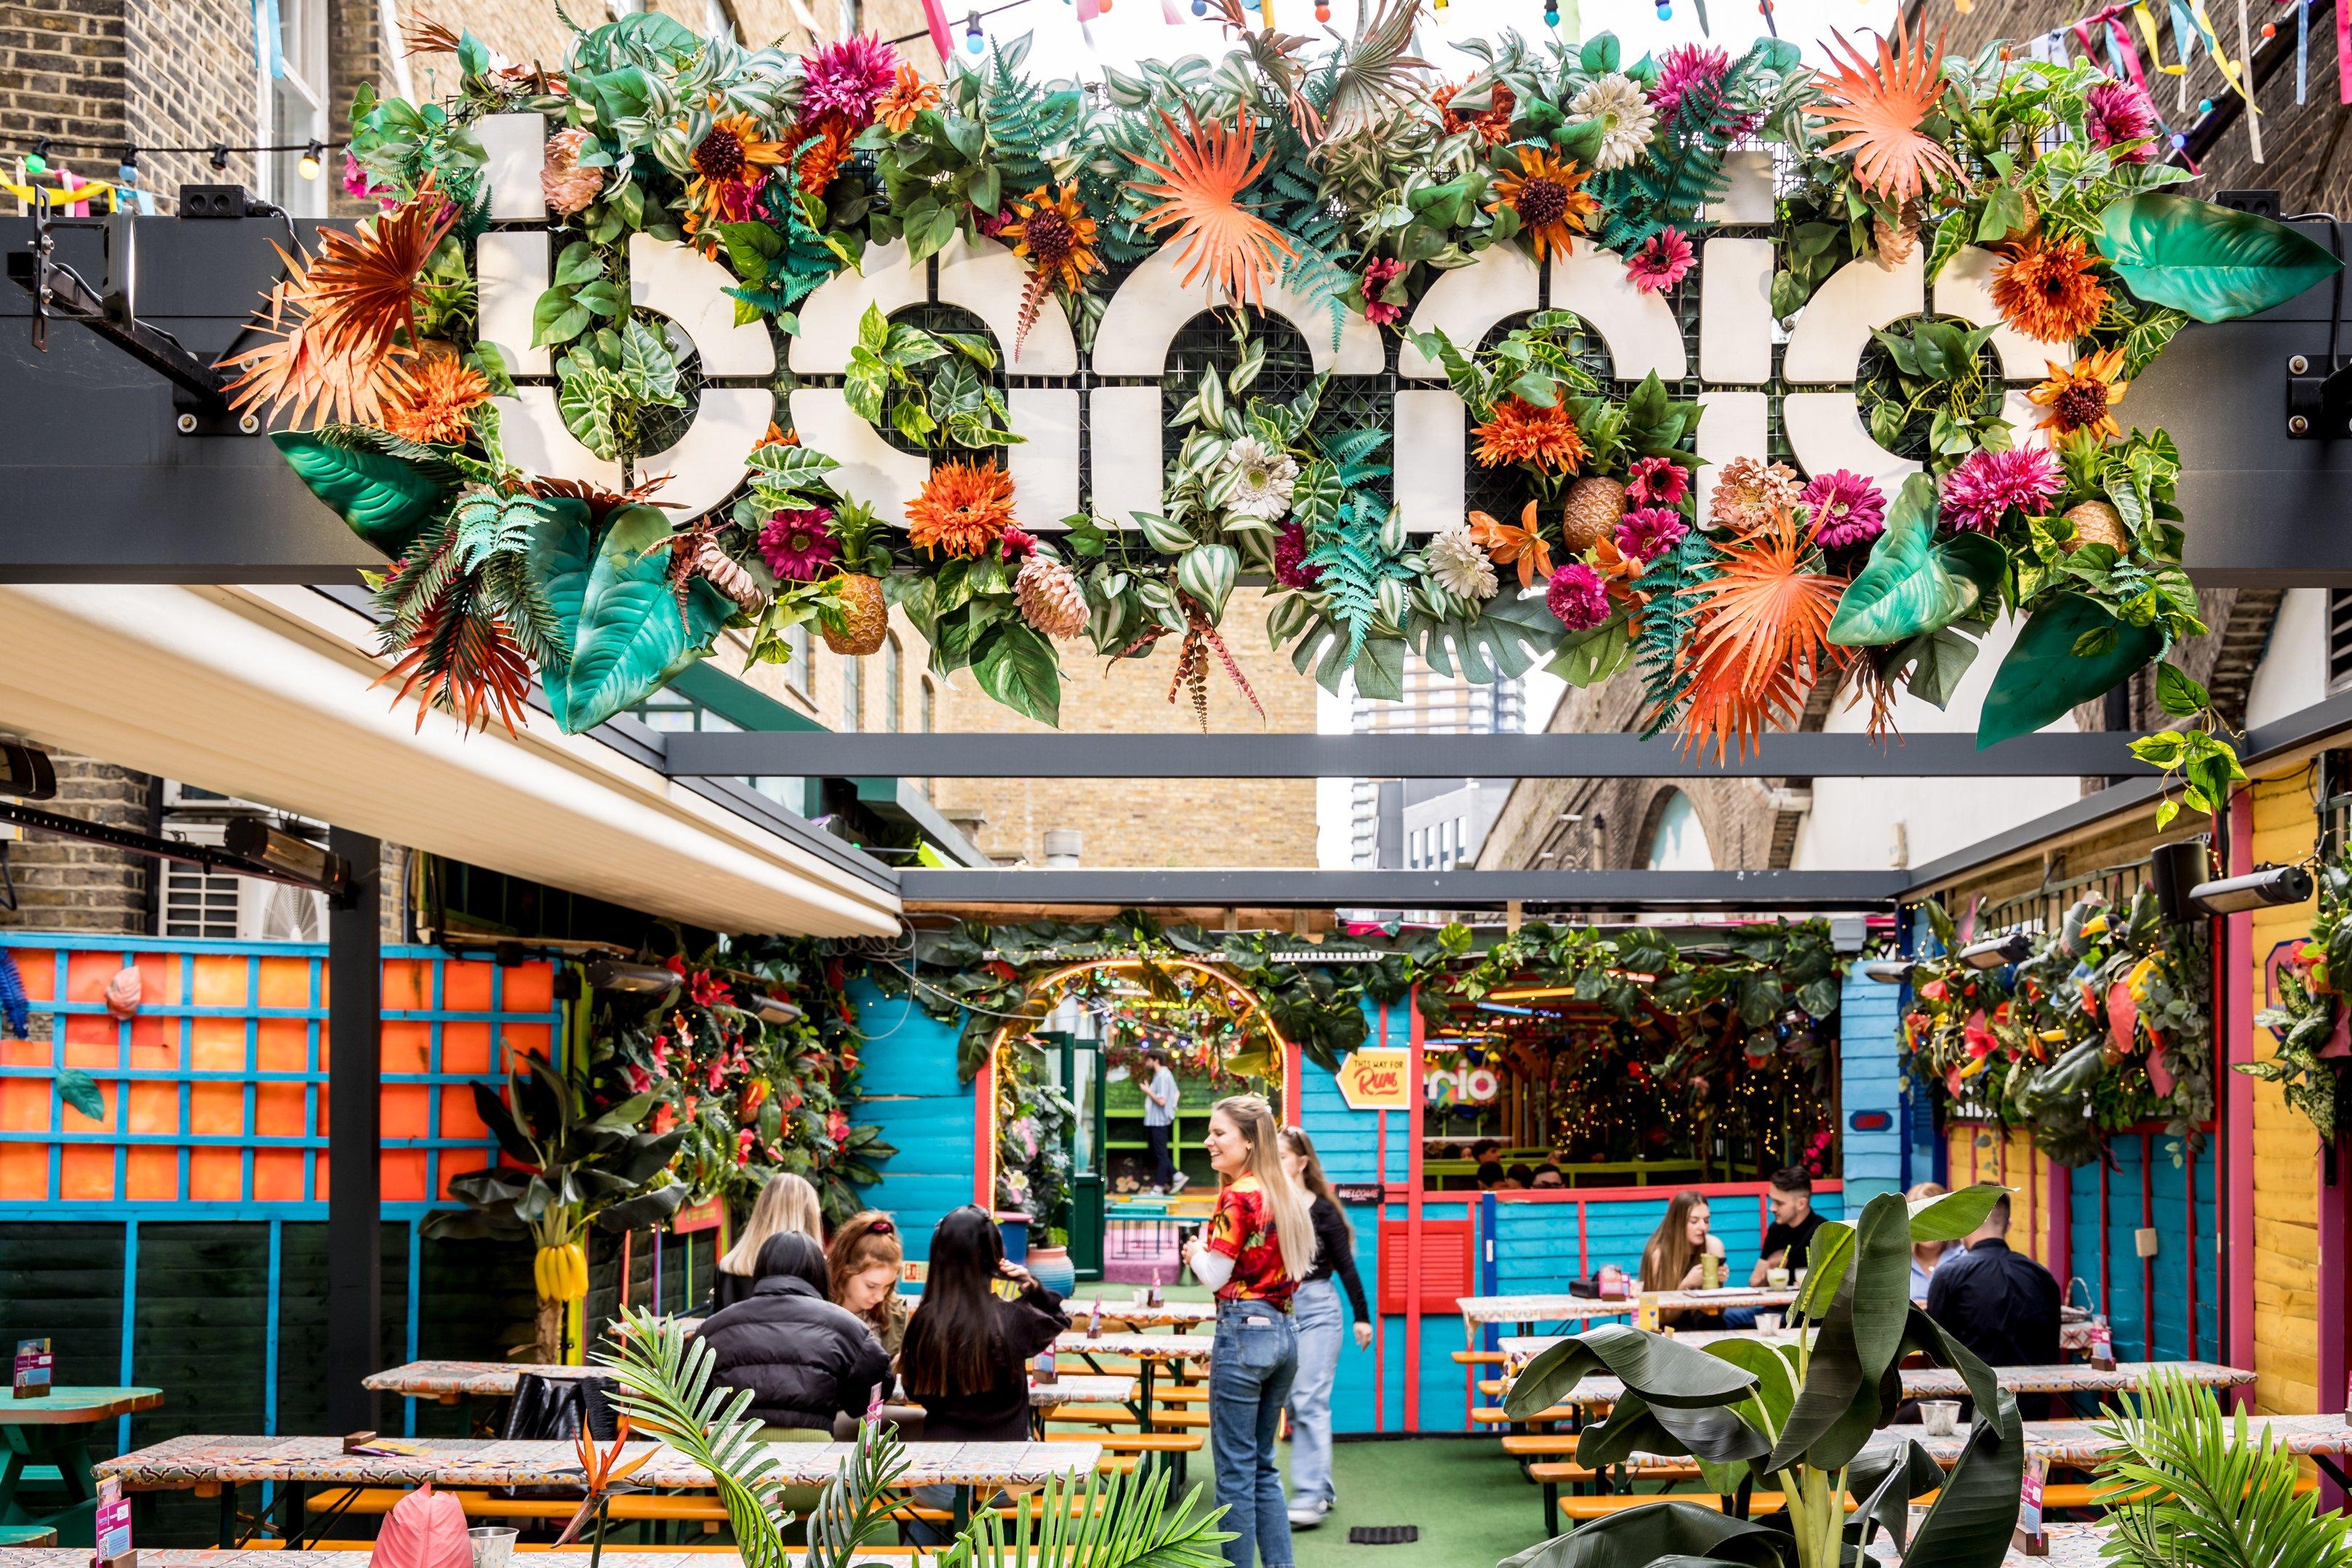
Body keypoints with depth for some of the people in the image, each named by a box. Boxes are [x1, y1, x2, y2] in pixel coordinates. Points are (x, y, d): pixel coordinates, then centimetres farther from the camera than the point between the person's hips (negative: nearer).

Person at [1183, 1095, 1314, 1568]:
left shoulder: (1237, 1198, -13)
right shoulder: (1285, 1193, 11)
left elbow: (1215, 1276, -13)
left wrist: (1196, 1252, 7)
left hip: (1244, 1328, -8)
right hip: (1284, 1333, 8)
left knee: (1236, 1469, -2)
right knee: (1263, 1465, 16)